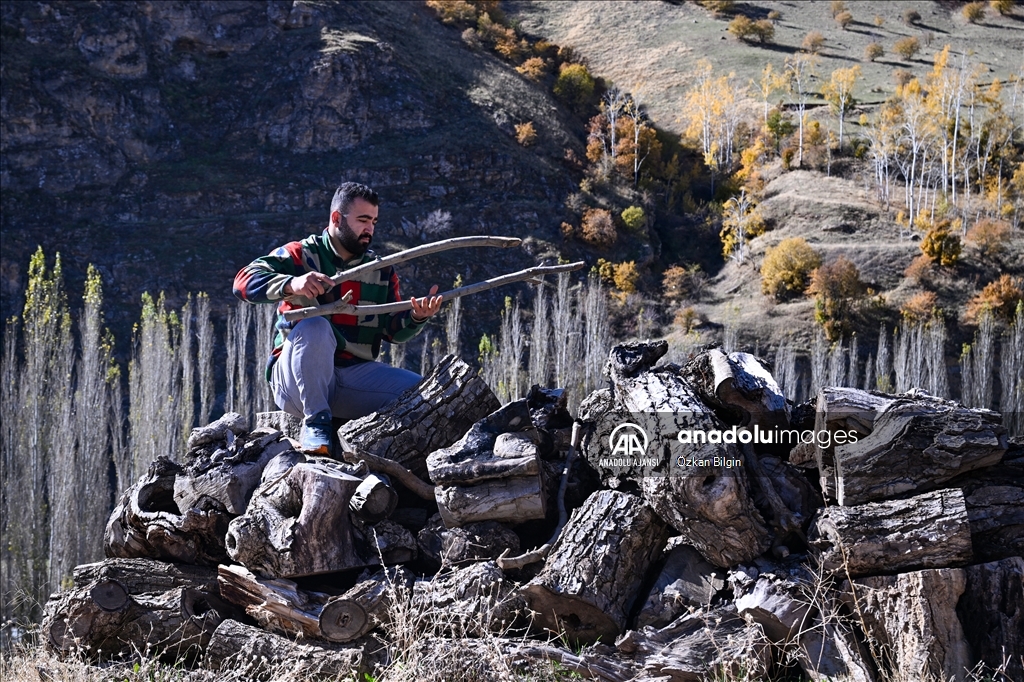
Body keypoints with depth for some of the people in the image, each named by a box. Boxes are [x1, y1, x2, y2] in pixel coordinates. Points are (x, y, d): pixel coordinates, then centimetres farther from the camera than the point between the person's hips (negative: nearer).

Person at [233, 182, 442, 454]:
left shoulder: (381, 271, 14)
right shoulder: (301, 255, -1)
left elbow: (393, 330, 7)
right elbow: (244, 281, -15)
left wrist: (416, 318, -17)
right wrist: (291, 284, -34)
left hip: (356, 375, 4)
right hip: (297, 378, -4)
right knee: (315, 326, -34)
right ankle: (316, 422, -28)